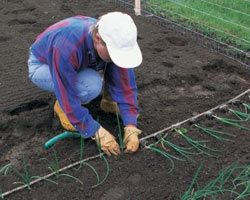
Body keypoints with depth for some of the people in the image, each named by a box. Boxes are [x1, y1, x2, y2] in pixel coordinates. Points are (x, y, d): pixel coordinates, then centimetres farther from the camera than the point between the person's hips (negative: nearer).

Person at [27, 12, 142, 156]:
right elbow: (68, 96, -36)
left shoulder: (115, 40, -25)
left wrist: (131, 128, -28)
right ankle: (62, 107, -5)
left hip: (79, 64, 5)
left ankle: (109, 99, 4)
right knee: (91, 86, -35)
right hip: (43, 66, -5)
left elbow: (125, 84, -20)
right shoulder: (66, 48, -42)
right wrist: (98, 132, -33)